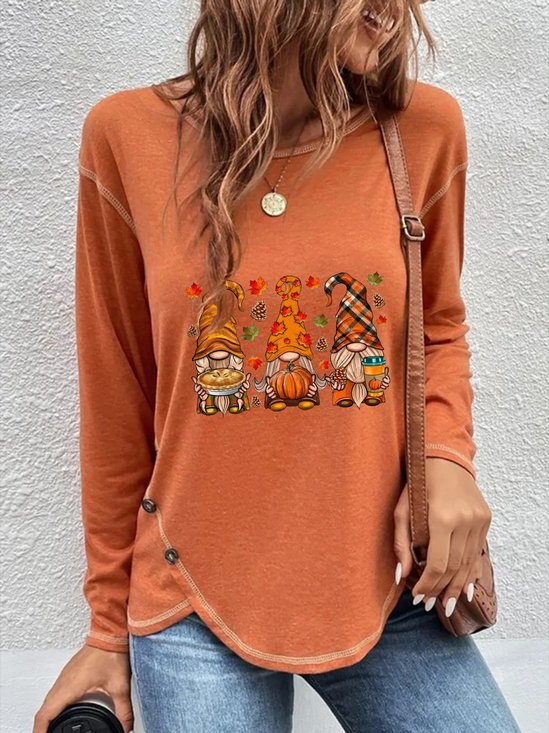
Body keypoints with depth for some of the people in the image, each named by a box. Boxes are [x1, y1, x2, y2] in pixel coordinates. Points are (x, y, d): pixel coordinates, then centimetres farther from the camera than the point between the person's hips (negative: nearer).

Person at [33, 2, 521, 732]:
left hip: (387, 589, 2)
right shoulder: (128, 135, -8)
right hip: (198, 608, -1)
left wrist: (446, 456, -11)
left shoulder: (425, 127, -6)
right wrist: (110, 625, 7)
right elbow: (117, 397, -1)